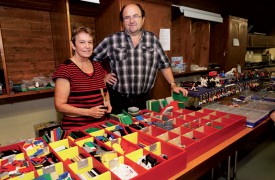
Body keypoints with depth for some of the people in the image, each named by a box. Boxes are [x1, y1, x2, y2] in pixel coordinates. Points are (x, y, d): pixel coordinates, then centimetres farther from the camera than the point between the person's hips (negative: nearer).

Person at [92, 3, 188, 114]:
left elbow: (164, 64, 10)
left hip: (143, 99, 2)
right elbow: (93, 58, 7)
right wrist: (103, 76, 0)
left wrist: (173, 85, 5)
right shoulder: (111, 40, -3)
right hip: (118, 100, -1)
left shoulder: (153, 39, 4)